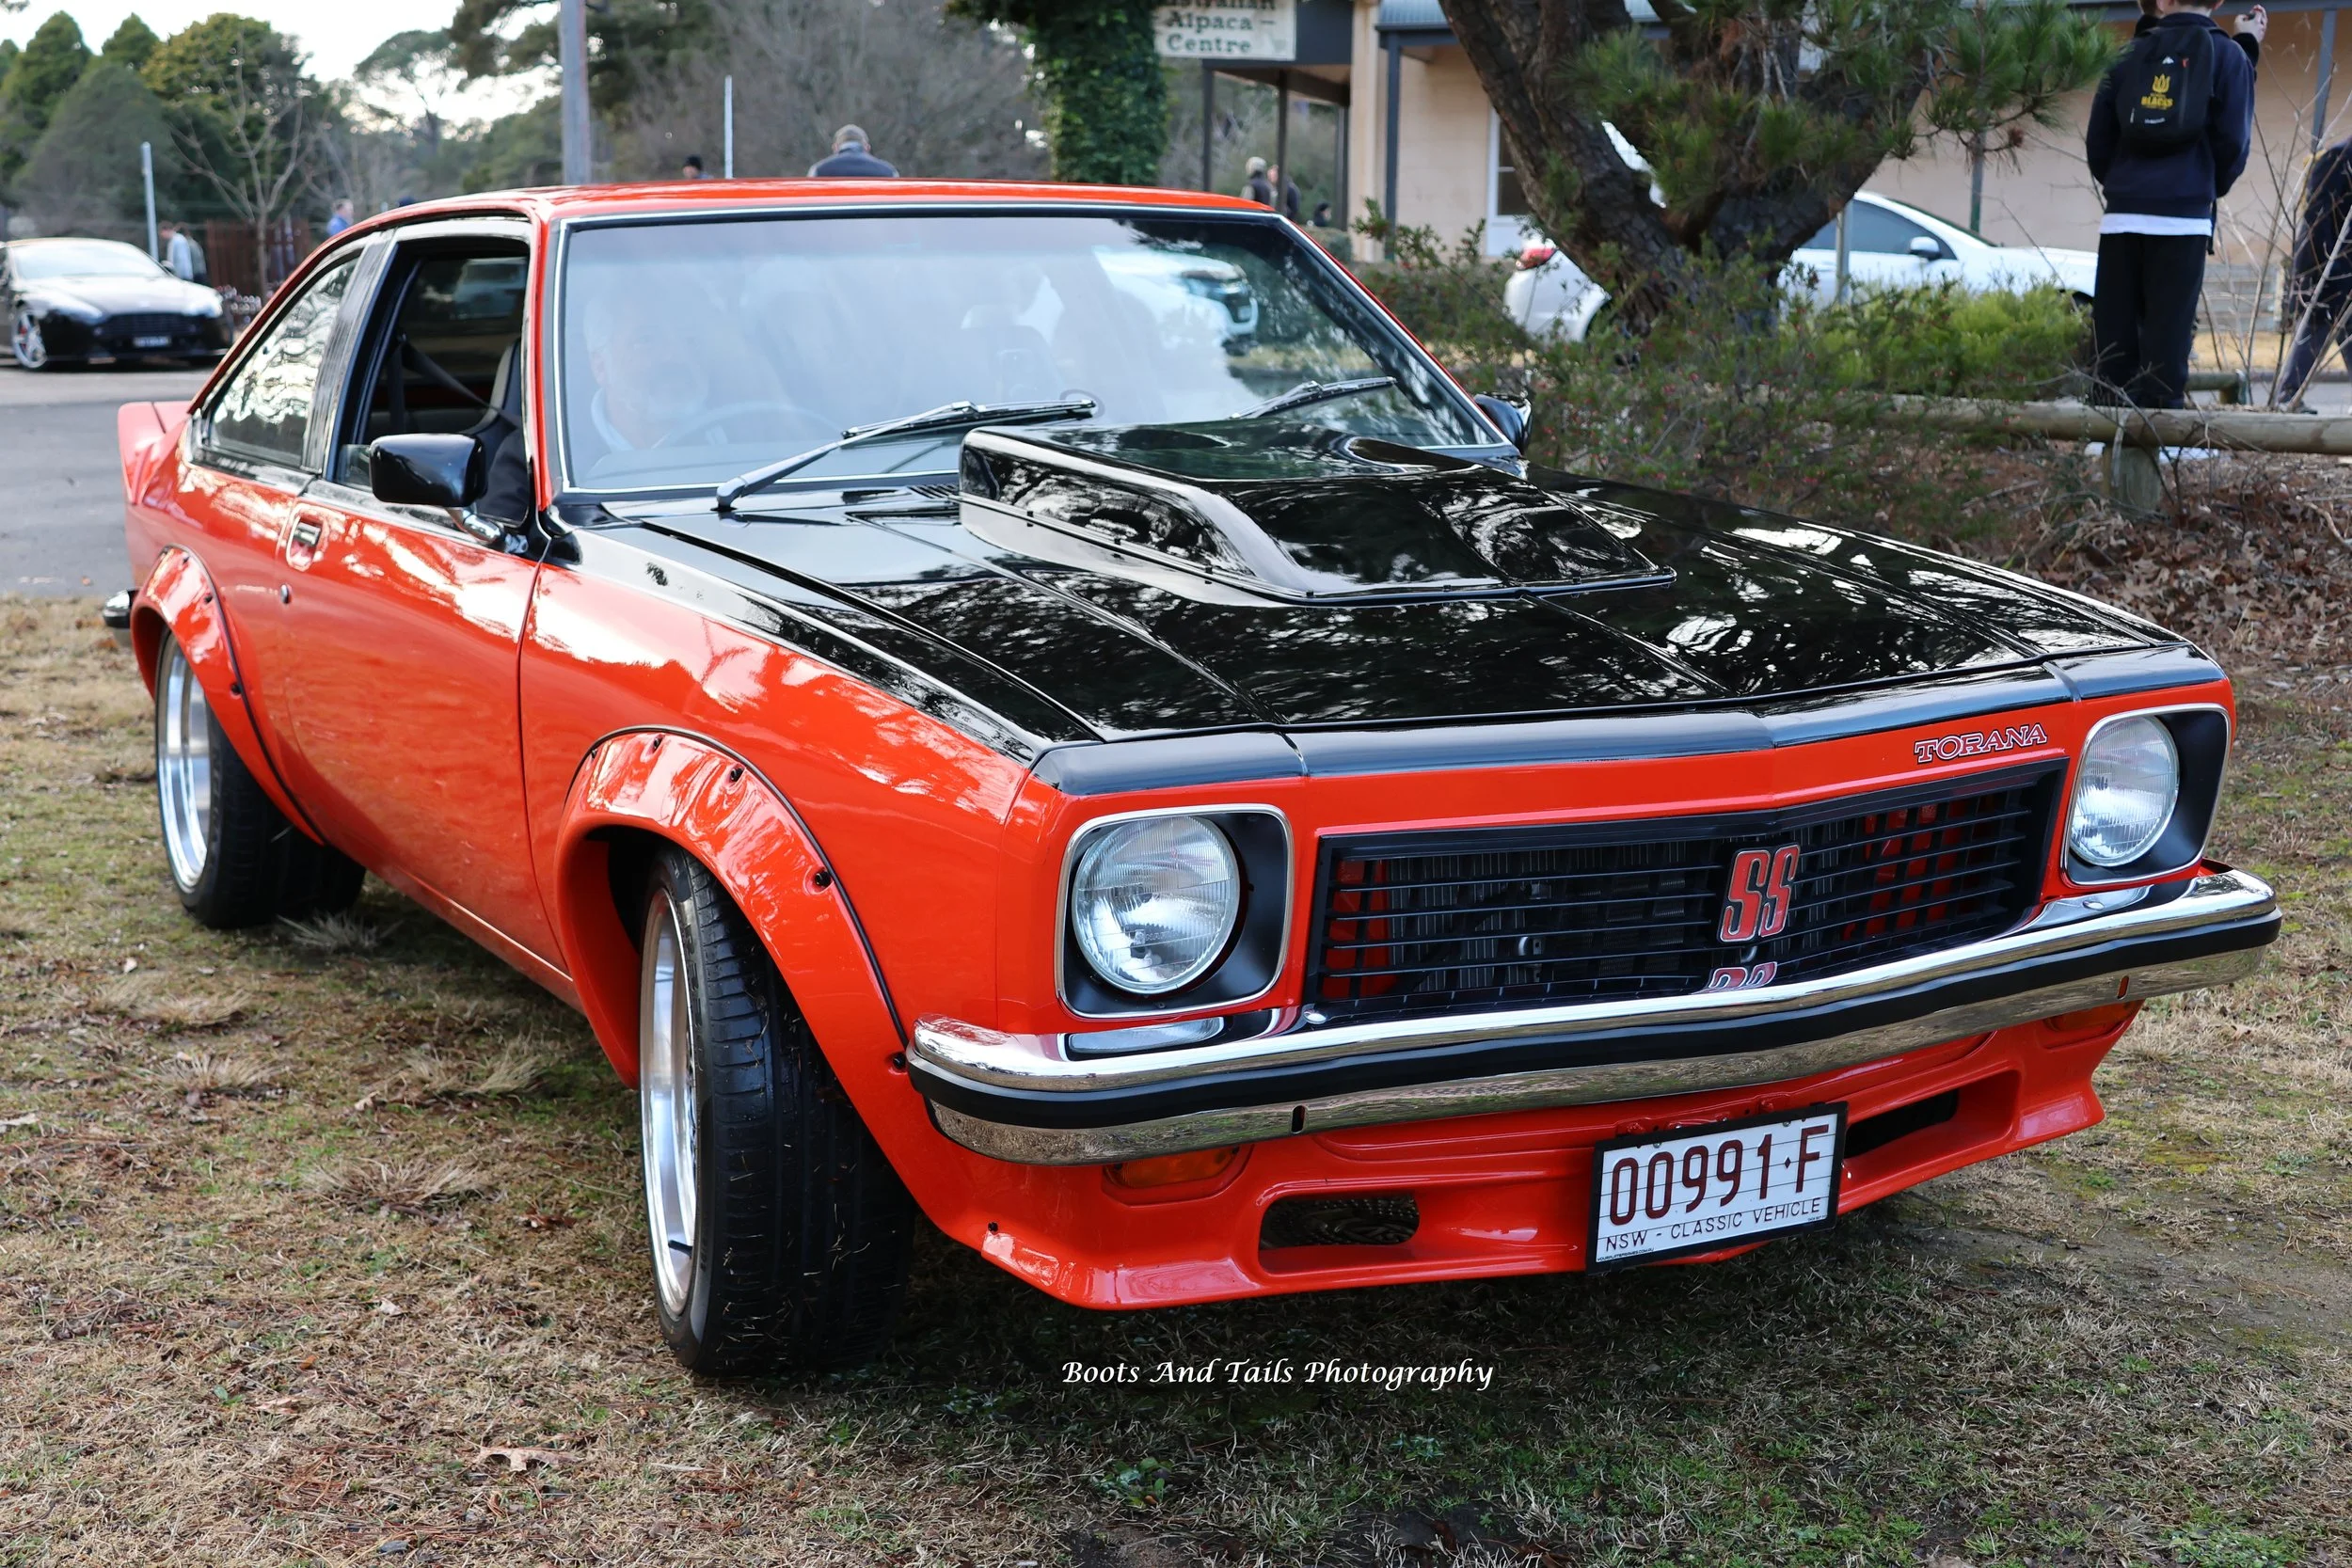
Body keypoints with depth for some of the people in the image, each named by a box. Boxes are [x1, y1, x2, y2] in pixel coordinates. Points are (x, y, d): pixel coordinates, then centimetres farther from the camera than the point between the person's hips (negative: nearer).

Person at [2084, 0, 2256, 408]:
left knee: (2115, 326, 3)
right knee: (2168, 326, -3)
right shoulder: (2227, 58, 3)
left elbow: (2097, 142, 9)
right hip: (2184, 216, -2)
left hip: (2123, 214, 2)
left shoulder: (2129, 58, 10)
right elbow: (2234, 142, -2)